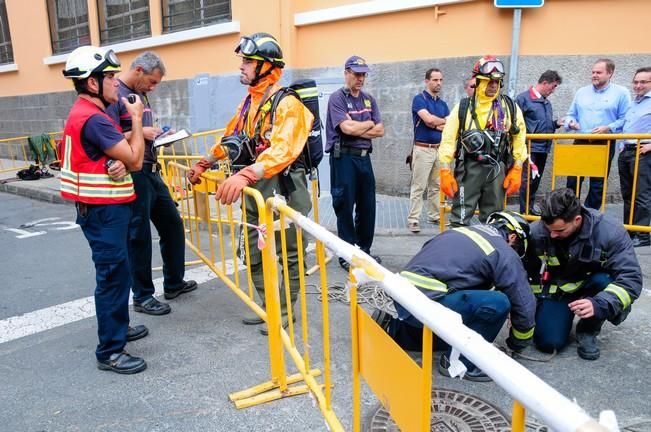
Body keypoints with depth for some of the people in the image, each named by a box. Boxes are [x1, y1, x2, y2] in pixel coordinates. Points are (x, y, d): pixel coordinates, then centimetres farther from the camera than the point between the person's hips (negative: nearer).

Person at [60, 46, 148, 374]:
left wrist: (119, 162, -12)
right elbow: (135, 160, -19)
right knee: (113, 275, -6)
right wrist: (136, 119, -8)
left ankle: (117, 327, 35)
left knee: (116, 272, 20)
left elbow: (120, 156, 12)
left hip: (106, 207, 11)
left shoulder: (87, 113, 13)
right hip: (103, 210, -11)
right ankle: (110, 351, 3)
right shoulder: (92, 118, -20)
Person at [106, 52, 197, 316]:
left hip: (151, 171, 9)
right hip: (132, 175, -9)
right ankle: (142, 296, 15)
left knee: (172, 225, 15)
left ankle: (173, 283, 31)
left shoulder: (140, 94, 14)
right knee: (139, 236, 0)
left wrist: (158, 134, 4)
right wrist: (140, 132, -20)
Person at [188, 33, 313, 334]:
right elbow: (231, 138, 24)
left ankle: (285, 312, 23)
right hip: (255, 190, 9)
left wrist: (245, 175, -44)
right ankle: (269, 307, 32)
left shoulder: (287, 104, -17)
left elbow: (282, 150, -32)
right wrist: (203, 164, 25)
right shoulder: (249, 102, 11)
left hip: (284, 190, -8)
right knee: (254, 256, 15)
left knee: (289, 256, 7)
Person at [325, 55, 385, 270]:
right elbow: (347, 127, -19)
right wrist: (369, 124, -2)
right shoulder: (337, 98, -5)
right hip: (344, 158, -6)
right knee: (345, 207, 0)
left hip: (364, 157, 7)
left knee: (367, 206, 11)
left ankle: (364, 250, 25)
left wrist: (357, 130, -9)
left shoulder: (369, 99, 14)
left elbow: (380, 130, 6)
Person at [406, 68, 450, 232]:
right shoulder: (419, 99, -4)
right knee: (418, 186, -6)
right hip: (423, 149, -6)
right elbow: (428, 119, -18)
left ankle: (434, 216, 21)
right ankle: (413, 219, -3)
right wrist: (444, 121, -1)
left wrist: (435, 124, -9)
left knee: (436, 186, 12)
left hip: (439, 149, 7)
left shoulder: (442, 103, 15)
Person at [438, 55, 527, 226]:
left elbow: (519, 138, 6)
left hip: (497, 169, 2)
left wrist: (516, 170, 0)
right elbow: (448, 140, -4)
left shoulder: (510, 107, 5)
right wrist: (445, 172, -10)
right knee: (460, 220, -1)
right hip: (469, 168, -2)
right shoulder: (463, 108, -1)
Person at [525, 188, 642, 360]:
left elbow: (631, 278, -31)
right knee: (548, 342, -18)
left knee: (606, 280, -36)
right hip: (558, 289, 1)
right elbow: (526, 273, -7)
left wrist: (599, 305, -46)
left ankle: (588, 330, -6)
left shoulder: (610, 233, -29)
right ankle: (566, 315, 19)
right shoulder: (536, 232, -23)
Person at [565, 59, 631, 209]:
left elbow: (625, 119, -4)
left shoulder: (621, 93, 0)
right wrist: (570, 123, -6)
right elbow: (571, 114, 16)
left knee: (598, 184, 4)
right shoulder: (581, 92, 11)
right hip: (580, 142, 3)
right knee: (573, 180, 1)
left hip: (604, 144, -3)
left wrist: (608, 128, -18)